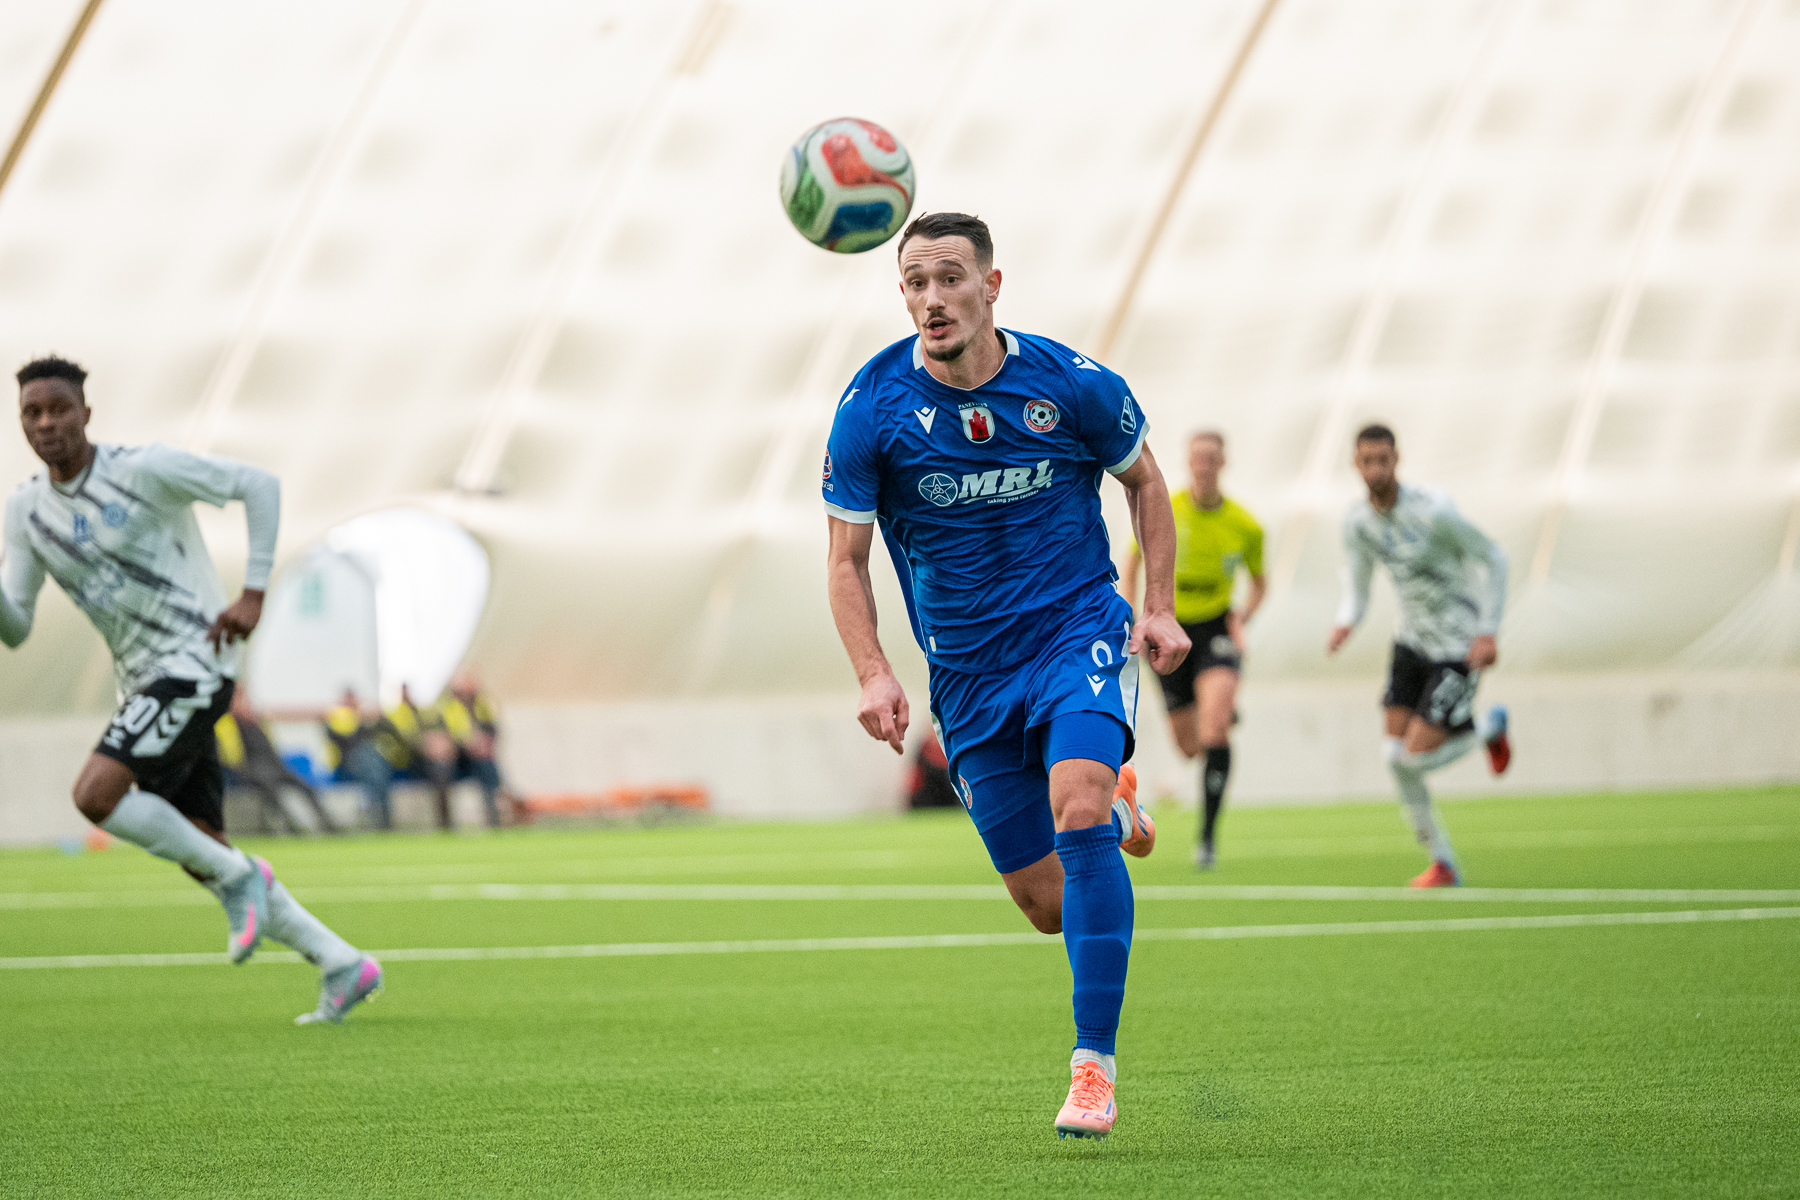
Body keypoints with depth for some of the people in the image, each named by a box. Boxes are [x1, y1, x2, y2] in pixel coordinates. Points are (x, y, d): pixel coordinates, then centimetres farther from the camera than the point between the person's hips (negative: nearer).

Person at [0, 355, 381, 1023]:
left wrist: (254, 593, -14)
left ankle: (236, 876, -6)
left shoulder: (142, 470, -10)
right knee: (202, 854, 5)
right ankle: (342, 966, 12)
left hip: (194, 663, -8)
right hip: (144, 682, 8)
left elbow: (260, 485, -8)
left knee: (96, 795, -23)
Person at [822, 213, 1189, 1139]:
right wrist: (873, 675, -17)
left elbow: (1143, 480, 9)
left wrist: (1159, 607, -2)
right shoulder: (872, 408, -10)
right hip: (967, 672, 2)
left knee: (1076, 814, -29)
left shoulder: (1072, 385, -9)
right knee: (1047, 906, 4)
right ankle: (1115, 819, 43)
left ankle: (1093, 1066, -21)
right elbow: (846, 559, -3)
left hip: (1079, 632, -2)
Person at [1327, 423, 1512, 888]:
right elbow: (1357, 584, 6)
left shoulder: (1431, 511, -22)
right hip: (1412, 640, 6)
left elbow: (1492, 557, -12)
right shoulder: (1356, 521, -3)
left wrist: (1487, 631, -17)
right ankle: (1443, 865, 11)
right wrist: (1346, 622, -17)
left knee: (1417, 757, -12)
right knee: (1395, 756, -4)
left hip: (1460, 647, -6)